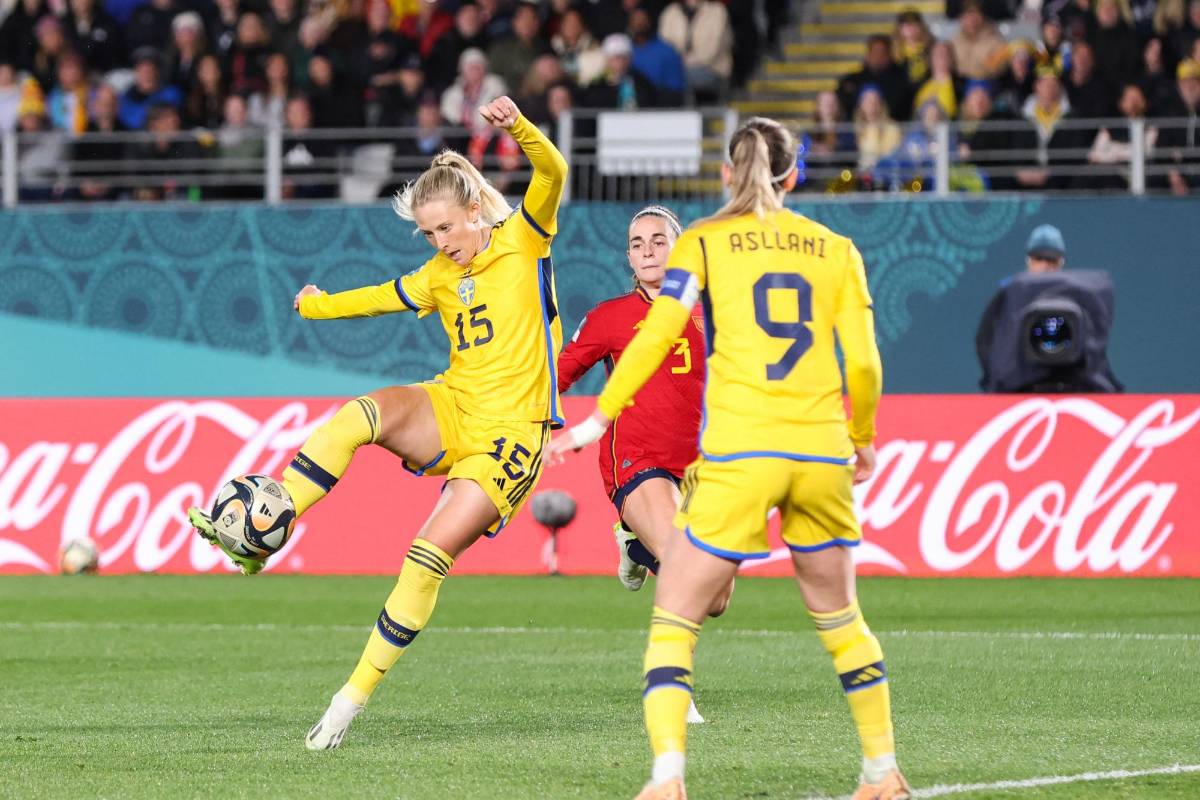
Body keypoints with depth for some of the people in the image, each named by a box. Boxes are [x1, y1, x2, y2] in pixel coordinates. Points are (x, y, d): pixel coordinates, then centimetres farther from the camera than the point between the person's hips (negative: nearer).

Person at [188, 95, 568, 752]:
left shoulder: (522, 241, -3)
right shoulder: (438, 276, 14)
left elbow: (552, 173, -20)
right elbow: (380, 298, 31)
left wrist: (518, 127, -39)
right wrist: (313, 305, 46)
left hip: (509, 433, -5)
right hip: (451, 409, 5)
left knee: (428, 557, -17)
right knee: (362, 413, -27)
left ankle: (354, 697, -10)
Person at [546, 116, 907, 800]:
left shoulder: (704, 242, 6)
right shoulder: (836, 249, 12)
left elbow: (657, 334, -5)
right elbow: (864, 363, 8)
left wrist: (600, 418, 0)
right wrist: (864, 440, 24)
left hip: (737, 454, -3)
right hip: (822, 450, 3)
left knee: (673, 622, 2)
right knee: (839, 616, 22)